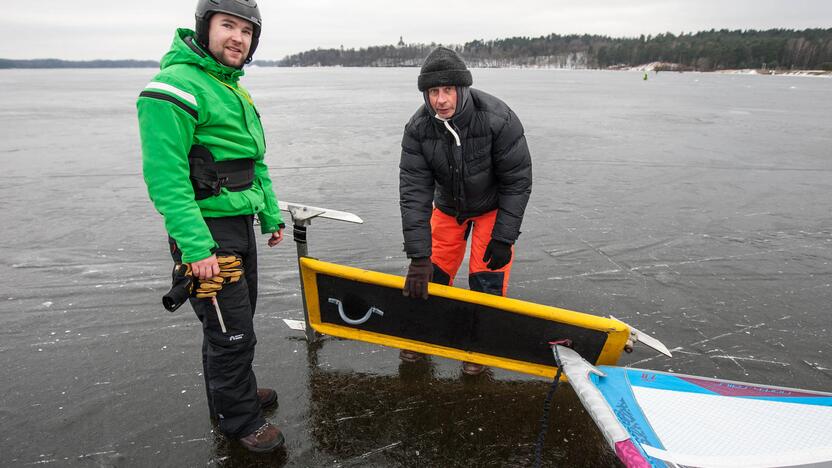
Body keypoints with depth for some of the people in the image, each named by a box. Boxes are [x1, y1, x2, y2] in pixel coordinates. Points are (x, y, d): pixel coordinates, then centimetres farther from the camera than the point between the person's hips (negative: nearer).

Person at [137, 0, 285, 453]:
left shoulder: (233, 89, 15)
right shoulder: (175, 88, -16)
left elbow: (255, 164, 20)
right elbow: (165, 176, -22)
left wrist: (271, 216, 19)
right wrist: (196, 247, -26)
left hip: (240, 225, 9)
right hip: (207, 230, -9)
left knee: (237, 319, 21)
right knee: (231, 331, 0)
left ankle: (233, 392, 42)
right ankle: (240, 420, 21)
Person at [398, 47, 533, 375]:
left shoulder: (499, 119, -32)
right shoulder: (418, 128, -23)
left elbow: (517, 181, -22)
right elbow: (414, 191, -25)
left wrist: (503, 238, -23)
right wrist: (418, 256, -30)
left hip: (493, 206, -2)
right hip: (448, 205, 3)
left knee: (486, 275, -5)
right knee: (434, 270, 5)